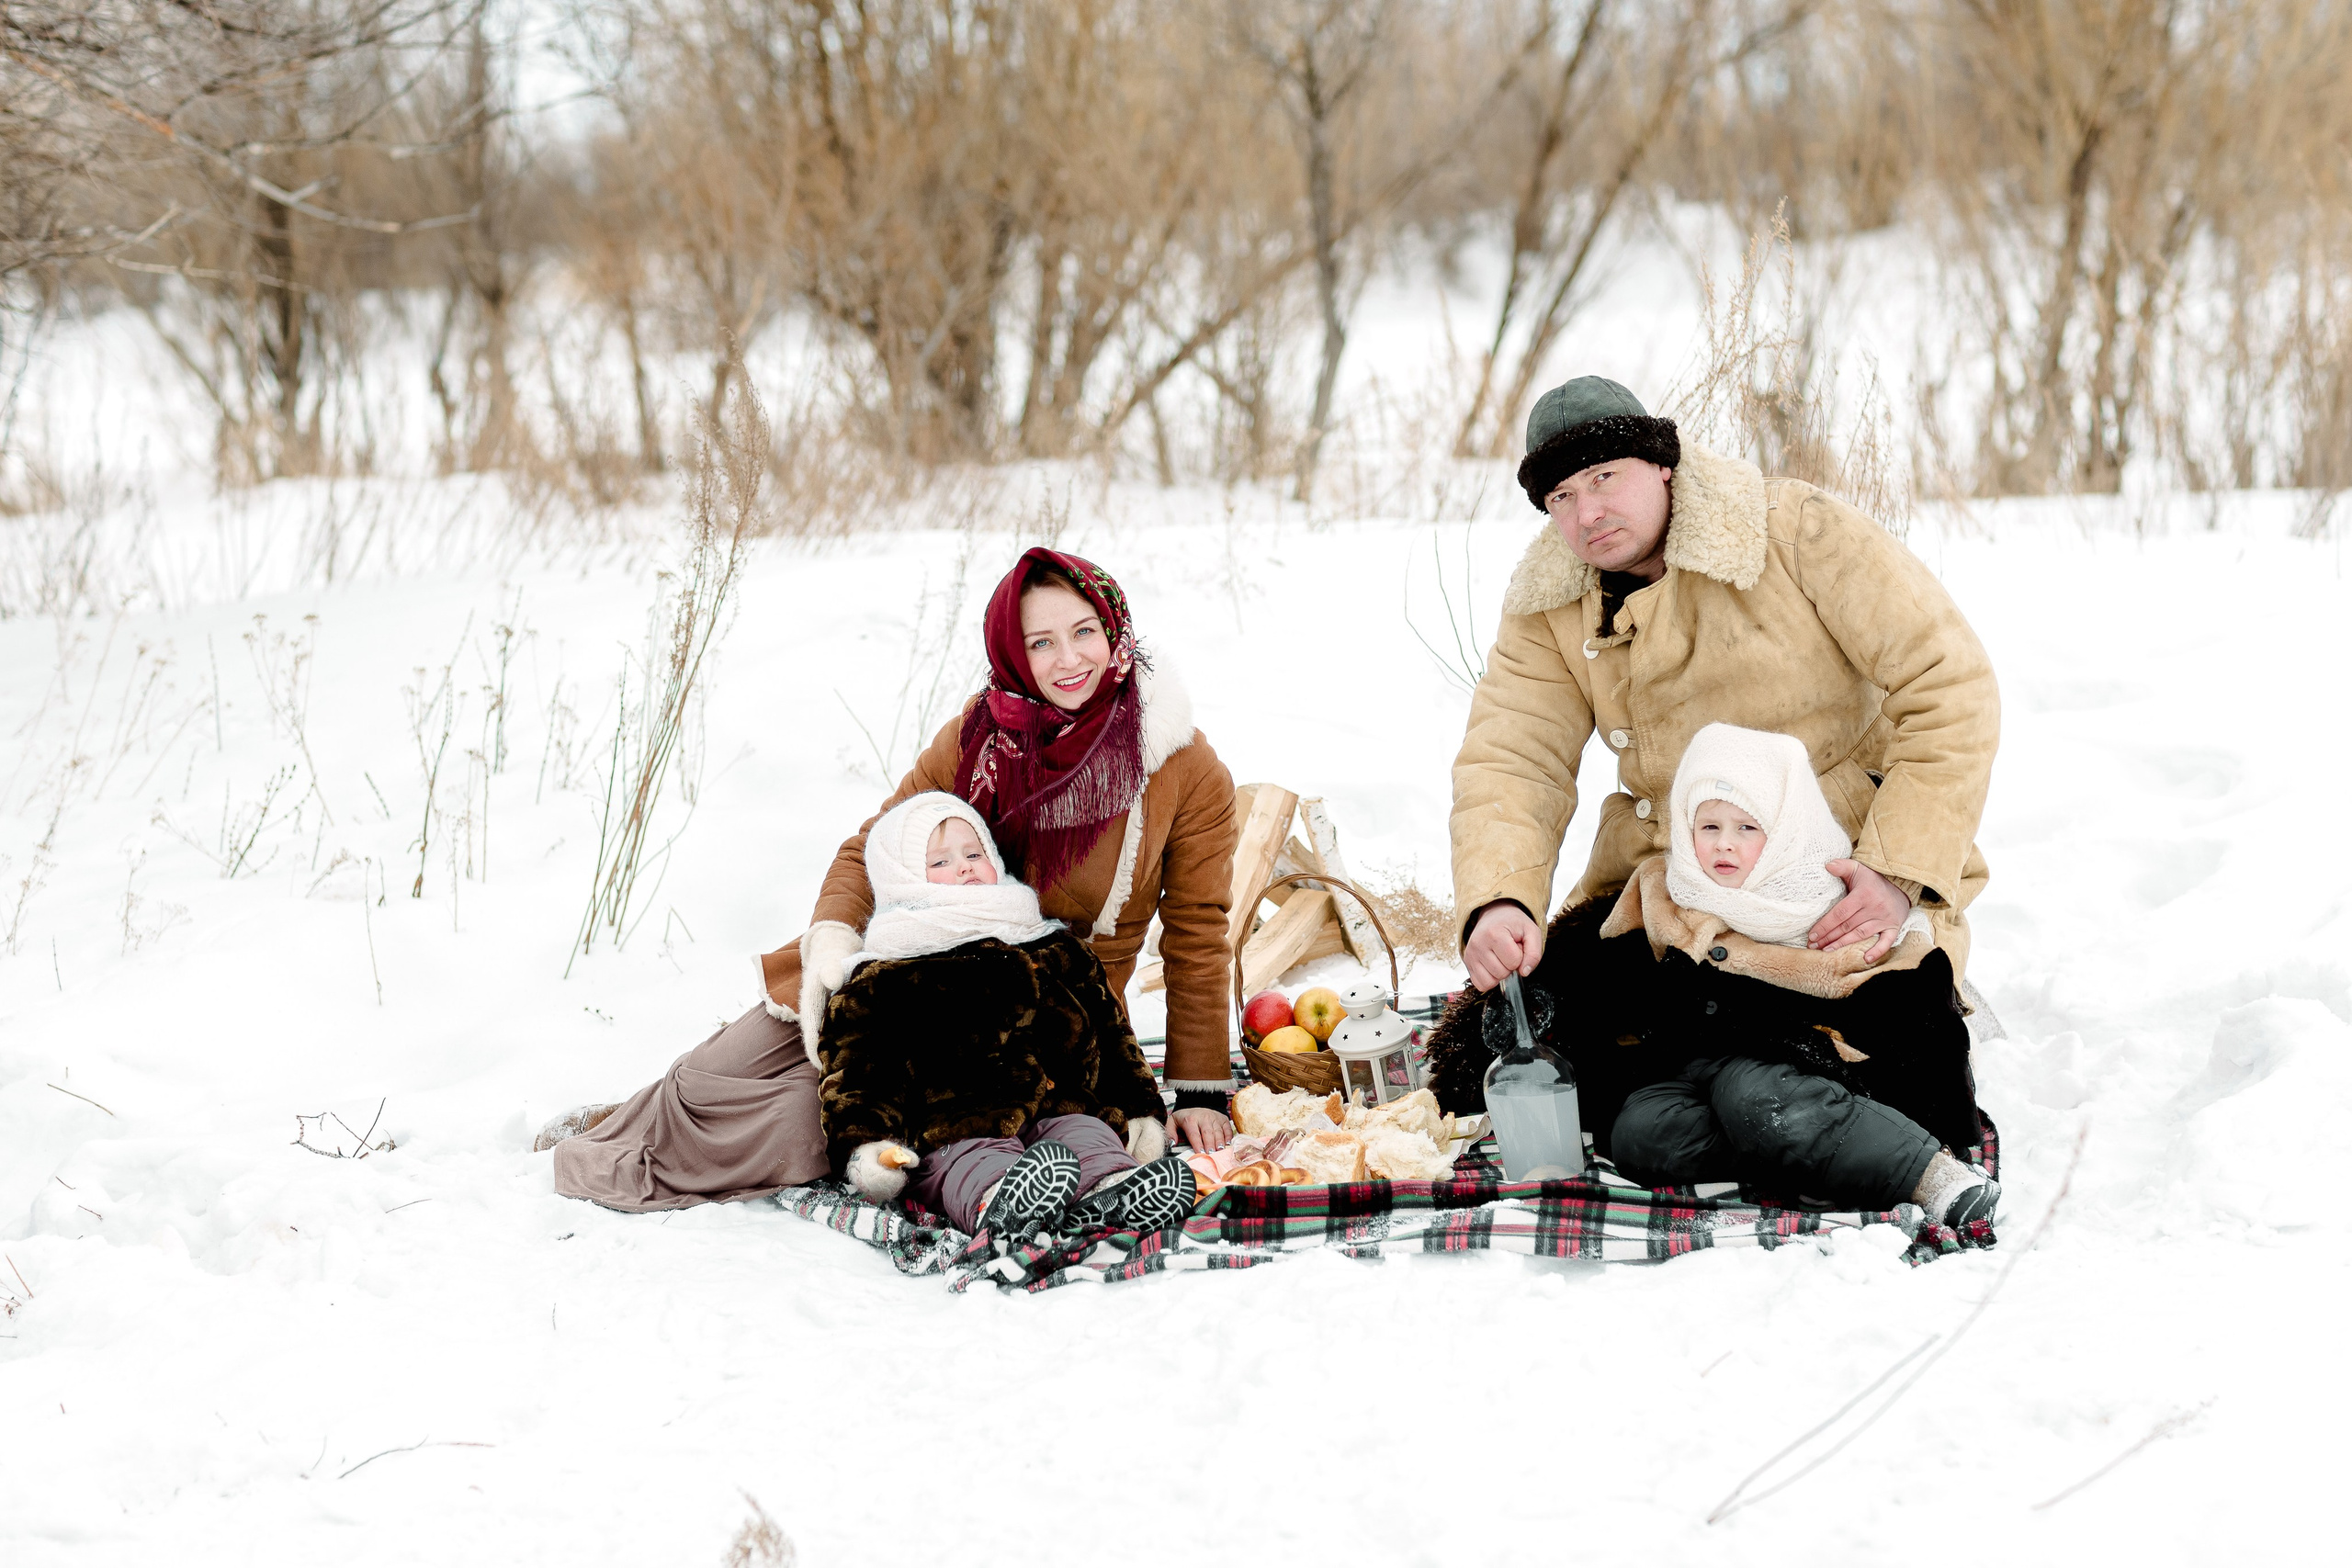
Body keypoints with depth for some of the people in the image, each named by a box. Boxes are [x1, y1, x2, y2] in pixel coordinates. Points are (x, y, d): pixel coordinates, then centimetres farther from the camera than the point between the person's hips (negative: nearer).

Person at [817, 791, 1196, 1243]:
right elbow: (853, 1067, 7)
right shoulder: (879, 981, 13)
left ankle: (1108, 1194, -59)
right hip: (959, 1133, -4)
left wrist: (1140, 1112, 21)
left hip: (1063, 1113, 4)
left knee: (1088, 1136, -28)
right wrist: (863, 1144, -10)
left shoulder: (1055, 951, 27)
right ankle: (1001, 1206, -68)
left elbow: (1109, 1035, 31)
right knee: (978, 1165, -36)